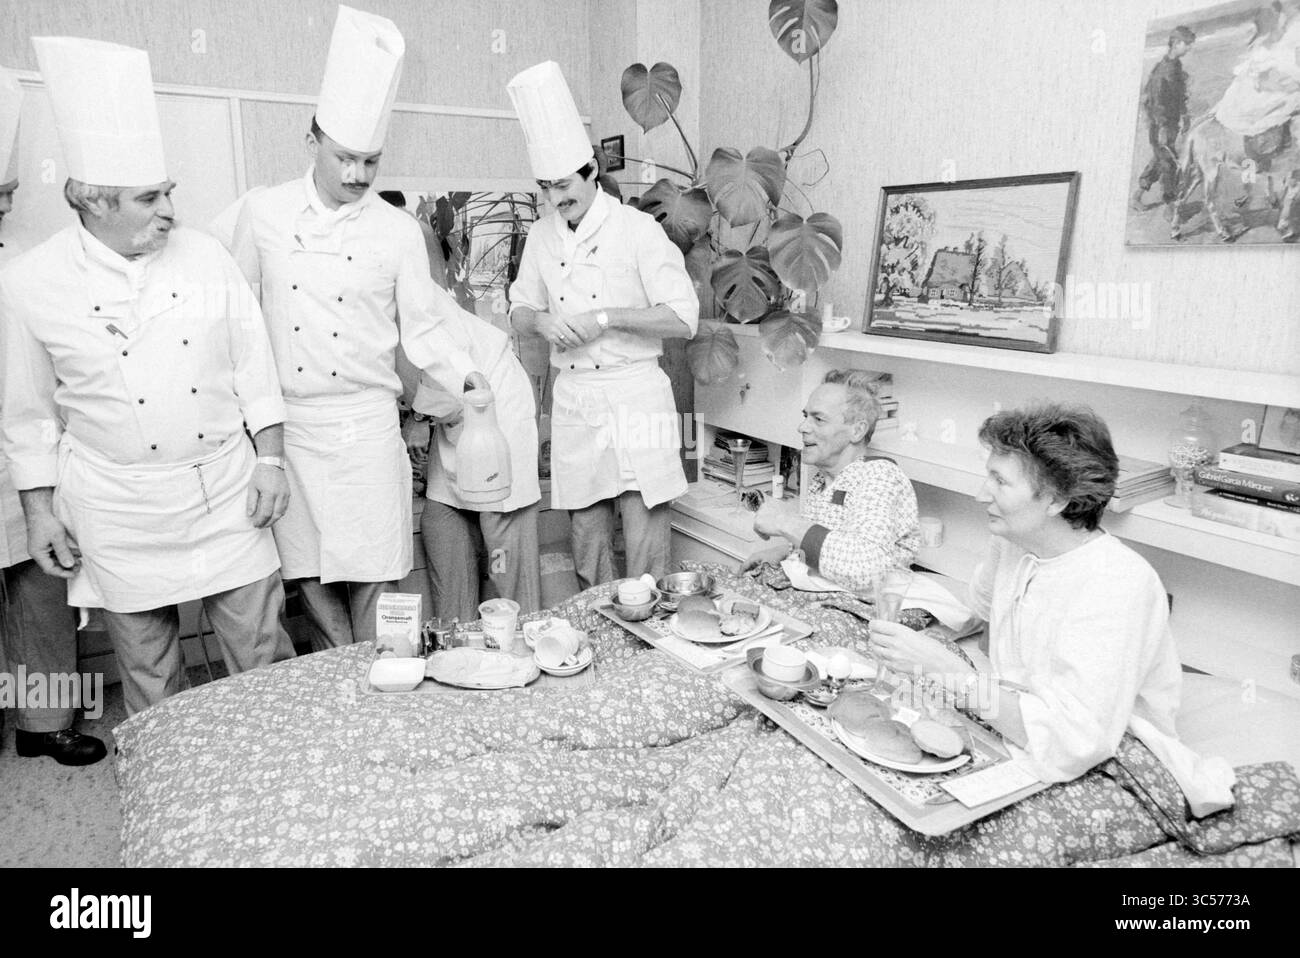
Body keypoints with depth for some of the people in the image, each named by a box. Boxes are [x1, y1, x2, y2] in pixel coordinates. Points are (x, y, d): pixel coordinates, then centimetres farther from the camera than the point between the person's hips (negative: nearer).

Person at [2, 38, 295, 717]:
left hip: (224, 489, 1)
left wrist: (270, 460, 0)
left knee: (261, 648, 8)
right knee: (146, 669, 13)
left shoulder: (203, 256, -1)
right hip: (119, 511, -1)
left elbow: (251, 364, 4)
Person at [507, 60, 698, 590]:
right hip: (572, 398, 5)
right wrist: (542, 320, -5)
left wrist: (606, 317, -18)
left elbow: (683, 319, -11)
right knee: (586, 532, 12)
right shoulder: (542, 235, 9)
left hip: (634, 393, -5)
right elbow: (519, 311, 18)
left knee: (645, 535, -3)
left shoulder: (637, 229, -7)